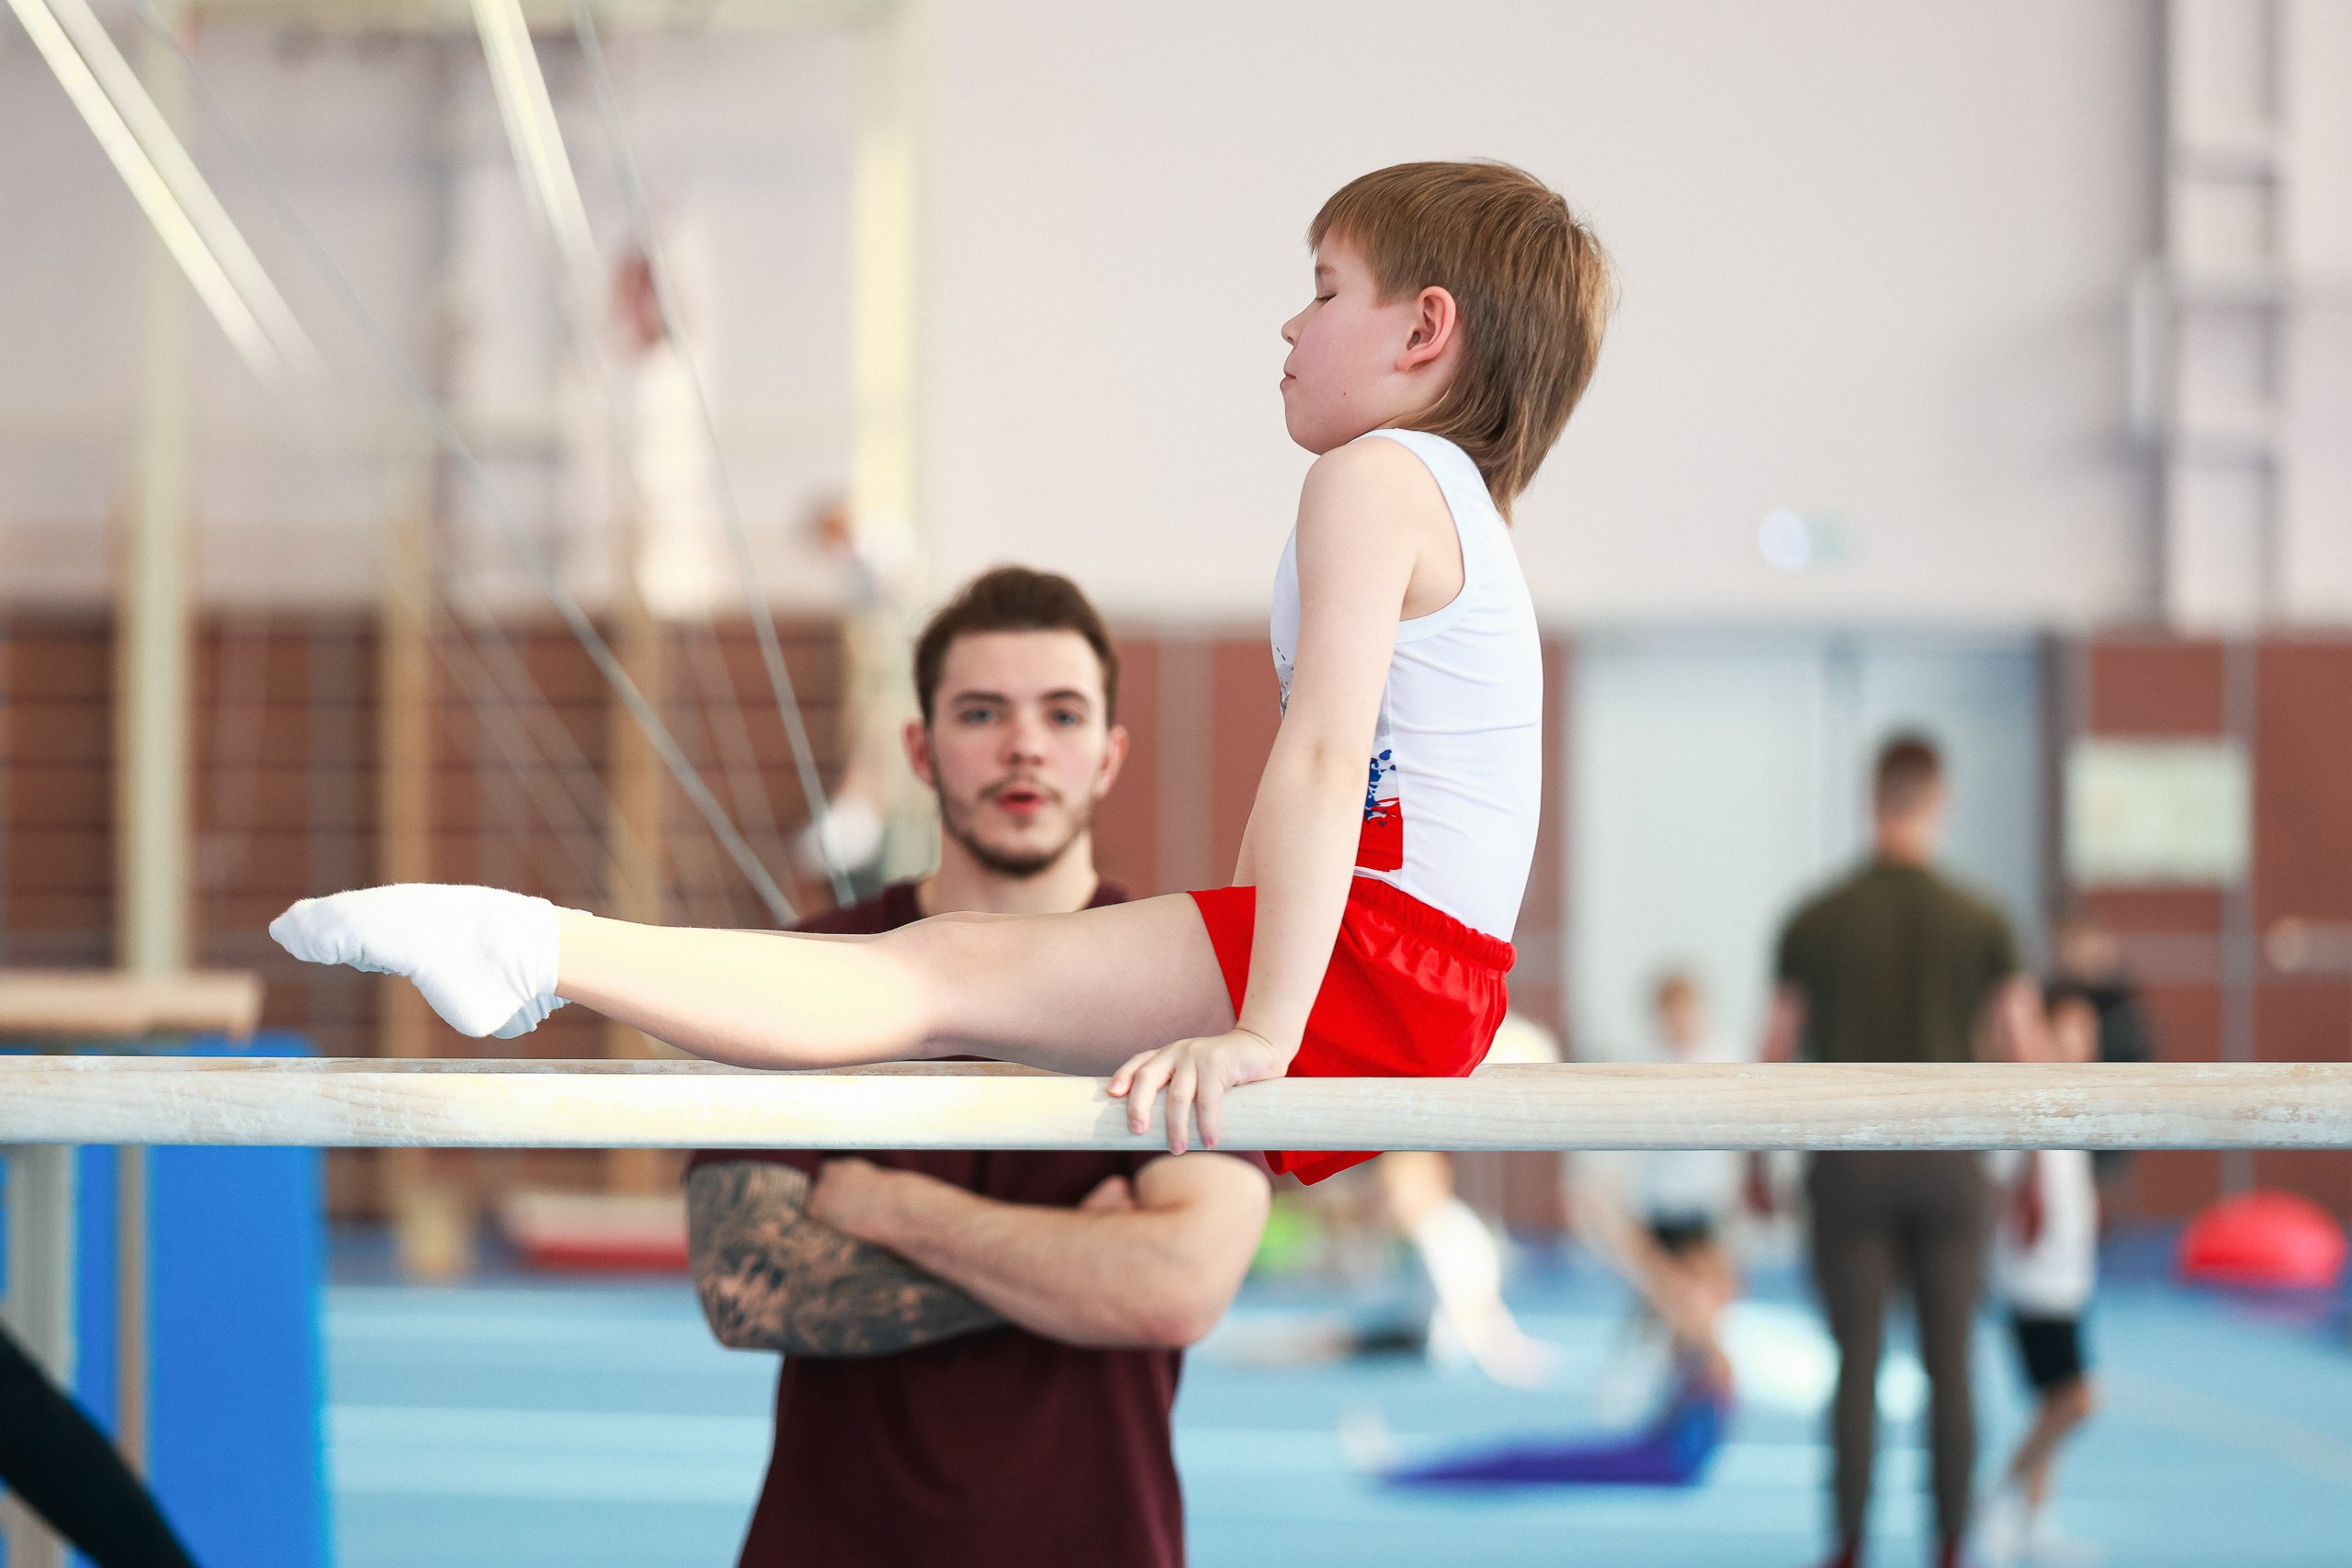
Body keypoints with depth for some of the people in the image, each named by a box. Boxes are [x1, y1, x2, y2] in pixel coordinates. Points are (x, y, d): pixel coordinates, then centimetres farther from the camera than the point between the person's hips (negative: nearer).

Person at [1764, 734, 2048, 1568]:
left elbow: (1777, 1053, 3)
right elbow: (2024, 1058, 2)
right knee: (1949, 1366, 4)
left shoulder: (1813, 923, -1)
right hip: (1947, 1157, 0)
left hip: (1849, 1161, 0)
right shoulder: (1981, 923, -1)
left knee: (1856, 1365, 2)